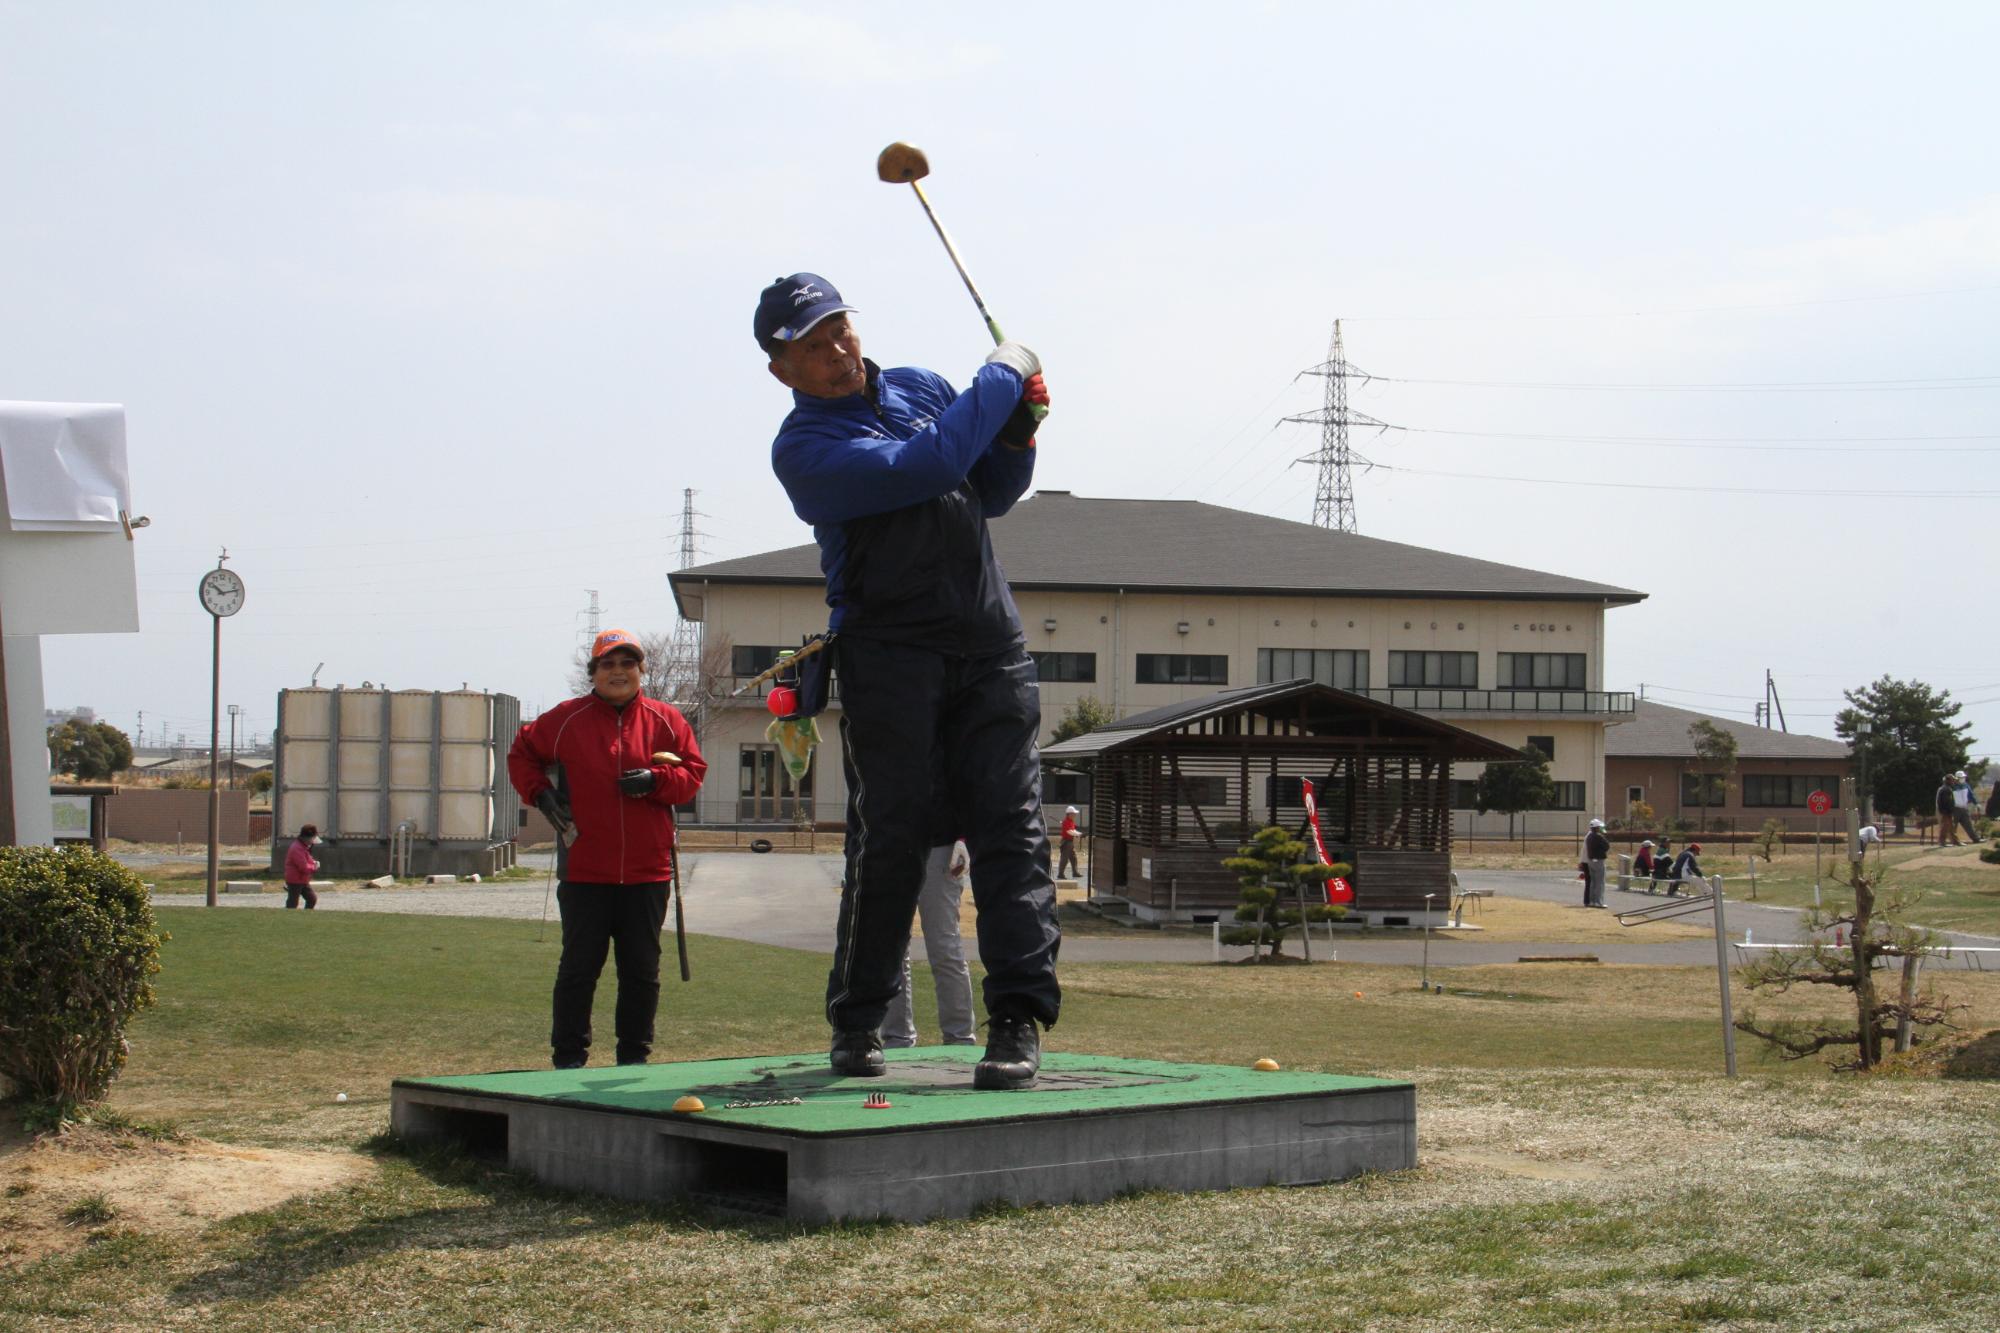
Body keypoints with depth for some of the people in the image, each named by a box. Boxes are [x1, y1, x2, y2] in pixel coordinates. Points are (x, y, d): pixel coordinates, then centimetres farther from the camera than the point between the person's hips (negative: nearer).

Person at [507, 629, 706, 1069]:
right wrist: (540, 792, -1)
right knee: (579, 966, 2)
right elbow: (522, 754, 15)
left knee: (642, 969, 7)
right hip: (584, 871, -1)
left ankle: (635, 1056, 17)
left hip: (647, 871, 1)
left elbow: (692, 772, 7)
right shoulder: (566, 719, 4)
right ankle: (569, 1058, 10)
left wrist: (655, 780, -12)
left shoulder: (665, 720, 7)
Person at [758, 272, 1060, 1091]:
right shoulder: (804, 449, -6)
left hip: (990, 646, 5)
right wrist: (1001, 378, -8)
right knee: (890, 833, -5)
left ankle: (1019, 1017, -9)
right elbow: (925, 469, -20)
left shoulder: (922, 388, 16)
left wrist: (1016, 434, 4)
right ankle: (857, 1021, 9)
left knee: (1011, 824, -6)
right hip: (887, 649, -5)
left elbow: (989, 495, 25)